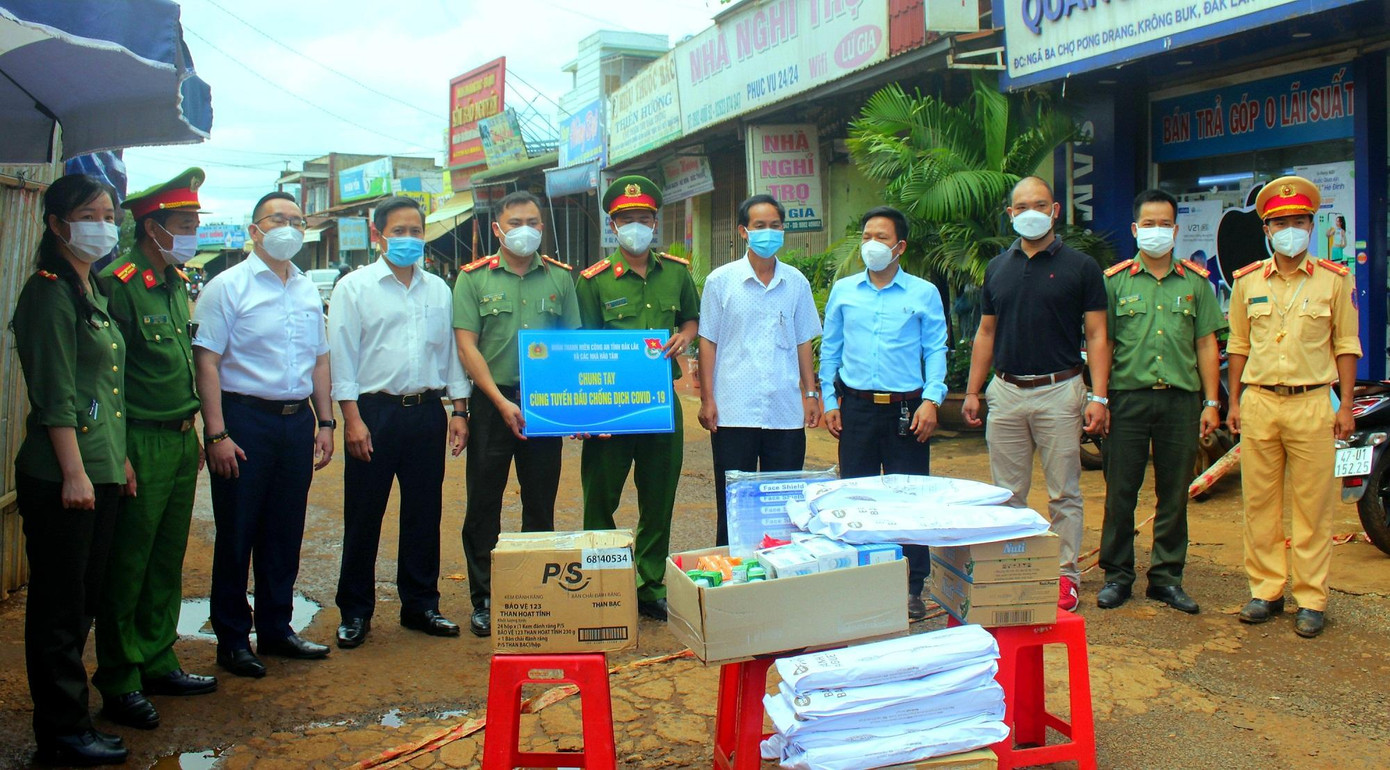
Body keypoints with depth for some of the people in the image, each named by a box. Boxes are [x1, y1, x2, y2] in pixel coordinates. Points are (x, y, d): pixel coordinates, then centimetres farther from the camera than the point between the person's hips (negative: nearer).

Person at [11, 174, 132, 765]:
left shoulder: (92, 291, 16)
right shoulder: (50, 293, -11)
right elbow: (54, 395, -17)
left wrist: (119, 459, 18)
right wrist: (74, 472, -19)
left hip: (99, 471, 9)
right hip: (59, 475, -9)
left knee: (83, 603, 15)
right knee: (59, 606, 1)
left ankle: (71, 720, 25)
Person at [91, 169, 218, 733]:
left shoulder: (178, 283, 12)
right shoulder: (119, 284, -14)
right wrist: (118, 454, -18)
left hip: (181, 439, 8)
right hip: (141, 444, -8)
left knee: (168, 559, 15)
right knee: (127, 565, 2)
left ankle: (157, 662, 28)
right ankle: (119, 681, 14)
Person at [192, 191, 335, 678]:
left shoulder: (307, 290, 12)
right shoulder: (229, 286, -6)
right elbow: (207, 361, -10)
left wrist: (325, 423, 10)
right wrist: (216, 434, -16)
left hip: (297, 421, 6)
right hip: (245, 420, -5)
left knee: (285, 533, 12)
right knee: (237, 535, 3)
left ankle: (275, 629, 26)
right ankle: (232, 640, 16)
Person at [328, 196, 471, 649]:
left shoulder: (438, 289, 12)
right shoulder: (354, 287, 1)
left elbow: (451, 352, 14)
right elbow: (341, 357, -4)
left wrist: (459, 411, 8)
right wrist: (353, 419, -11)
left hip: (427, 412, 4)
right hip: (375, 411, -3)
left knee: (424, 514, 9)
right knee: (363, 516, 3)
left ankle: (420, 604, 22)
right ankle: (355, 612, 16)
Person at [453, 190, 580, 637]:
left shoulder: (560, 278, 8)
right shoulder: (474, 278, 1)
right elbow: (467, 346, -5)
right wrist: (502, 402, -14)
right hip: (492, 402, -2)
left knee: (541, 504, 9)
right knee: (483, 505, 3)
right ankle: (483, 600, 13)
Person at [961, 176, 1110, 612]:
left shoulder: (1080, 267, 0)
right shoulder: (998, 268, 11)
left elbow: (1096, 335, -2)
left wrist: (1098, 397, -11)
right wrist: (972, 392, 8)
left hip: (1059, 391, -3)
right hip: (1006, 391, 4)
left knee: (1063, 494, 3)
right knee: (1007, 493, 9)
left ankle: (1066, 574, 14)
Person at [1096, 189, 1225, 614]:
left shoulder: (1196, 281, 10)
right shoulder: (1114, 280, 6)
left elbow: (1206, 345, 10)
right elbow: (1102, 343, 4)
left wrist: (1211, 402, 4)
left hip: (1180, 399, 2)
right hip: (1128, 396, -1)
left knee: (1174, 493, 7)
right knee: (1121, 491, 2)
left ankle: (1166, 577, 17)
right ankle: (1117, 575, 13)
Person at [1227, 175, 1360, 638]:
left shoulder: (1335, 280, 3)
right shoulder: (1247, 282, 8)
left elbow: (1346, 345, 5)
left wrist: (1346, 406, 0)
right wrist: (1233, 402, 9)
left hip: (1312, 403, -2)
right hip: (1258, 401, 2)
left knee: (1312, 507, 1)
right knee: (1259, 503, 6)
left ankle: (1311, 600, 9)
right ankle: (1266, 591, 16)